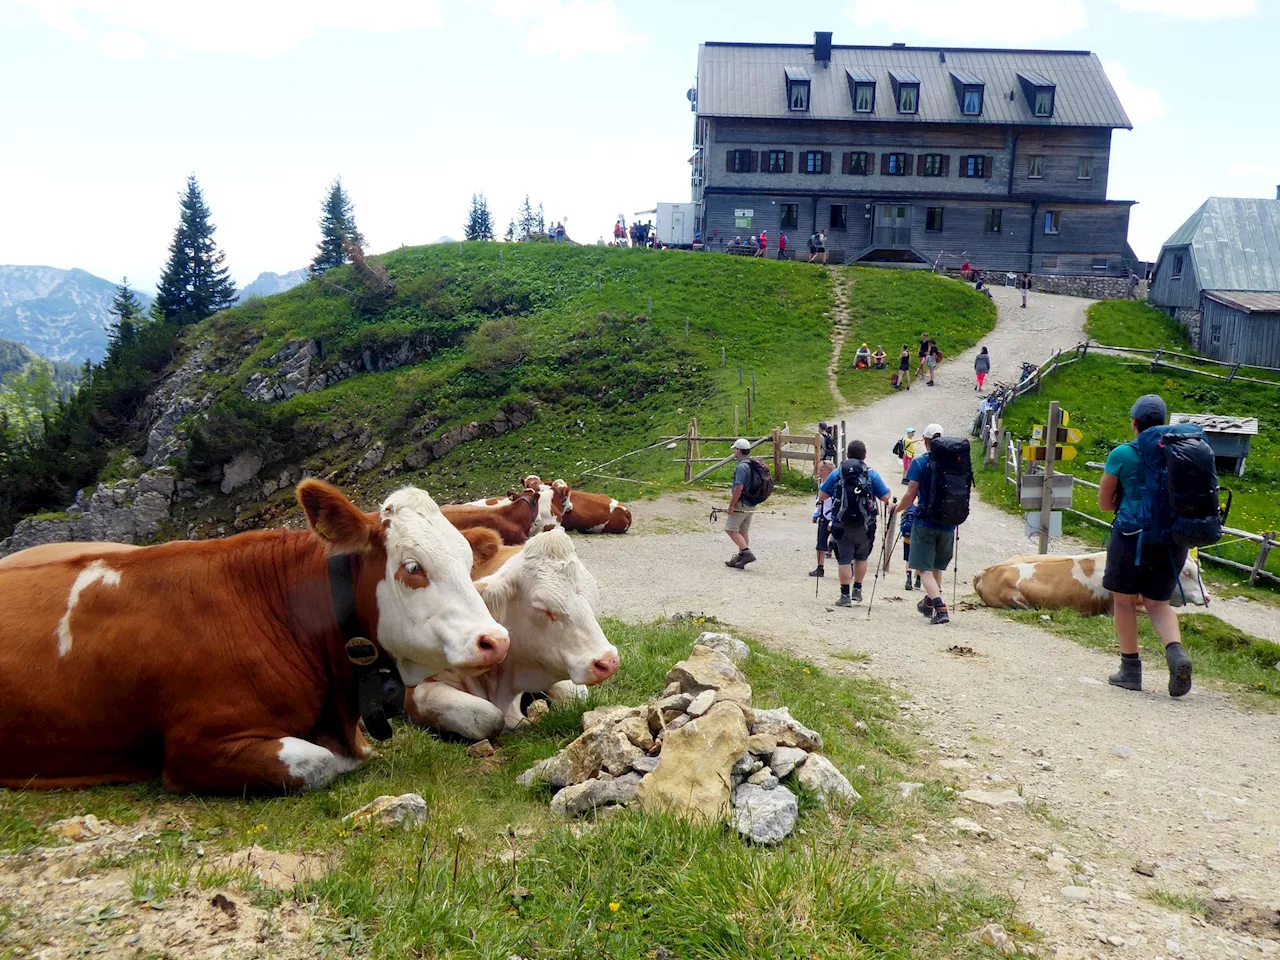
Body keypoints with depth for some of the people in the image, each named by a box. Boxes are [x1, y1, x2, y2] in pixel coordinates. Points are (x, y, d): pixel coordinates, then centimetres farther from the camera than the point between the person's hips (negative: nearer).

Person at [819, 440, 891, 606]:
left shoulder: (837, 472, -1)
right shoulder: (872, 474, -3)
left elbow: (822, 495, 1)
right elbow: (885, 498, -2)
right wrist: (886, 488, 19)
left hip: (842, 525, -1)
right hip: (865, 526, 1)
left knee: (844, 560, 3)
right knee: (861, 558, 20)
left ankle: (845, 596, 2)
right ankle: (857, 590, 22)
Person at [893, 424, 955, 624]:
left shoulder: (919, 462, -9)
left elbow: (910, 495, -12)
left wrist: (897, 508, 7)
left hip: (925, 523, -4)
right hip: (948, 523, 5)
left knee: (925, 569, -1)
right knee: (938, 567, 22)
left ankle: (940, 608, -17)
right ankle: (929, 603, 37)